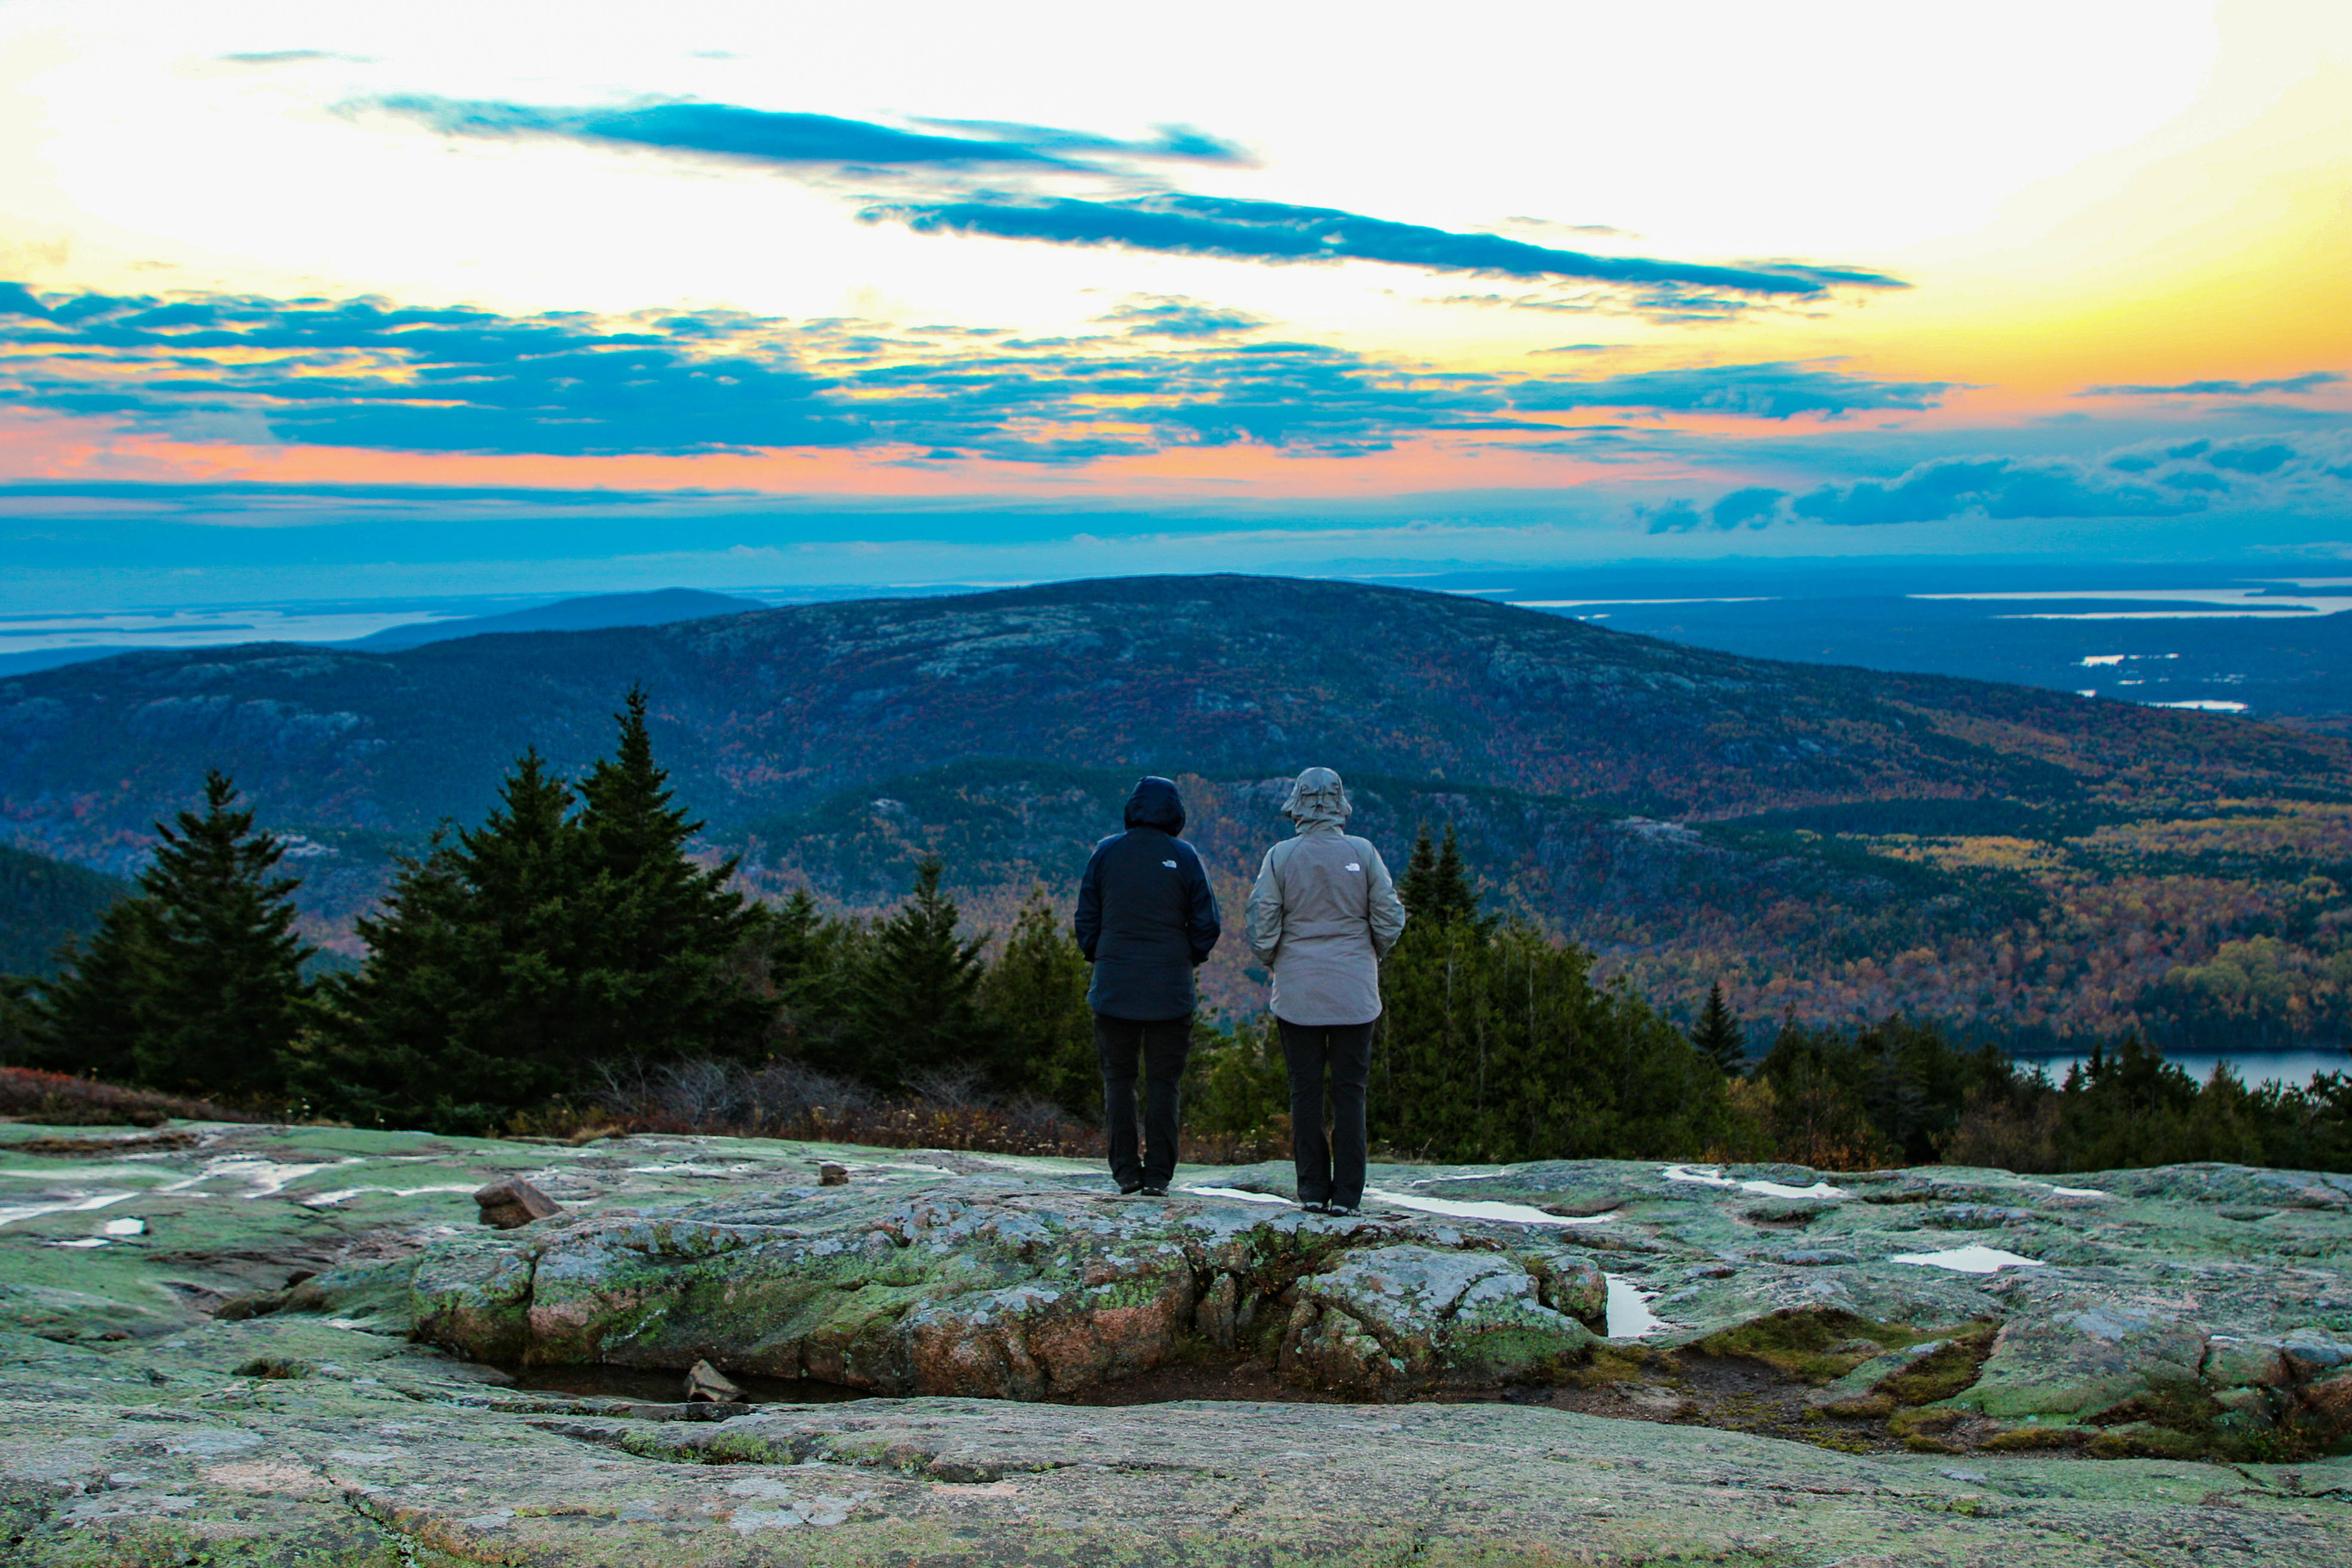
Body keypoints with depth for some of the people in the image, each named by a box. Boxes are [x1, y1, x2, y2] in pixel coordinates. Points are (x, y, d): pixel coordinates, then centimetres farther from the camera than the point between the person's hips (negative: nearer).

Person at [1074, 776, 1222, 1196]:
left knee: (1118, 1077, 10)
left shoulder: (1106, 853, 1)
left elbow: (1086, 920, 3)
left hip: (1114, 985, 1)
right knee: (1164, 1081, 5)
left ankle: (1126, 1169, 5)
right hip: (1170, 989, -1)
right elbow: (1206, 923, -1)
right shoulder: (1184, 857, -2)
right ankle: (1158, 1174, 3)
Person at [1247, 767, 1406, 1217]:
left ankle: (1313, 1188, 6)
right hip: (1354, 993, 0)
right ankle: (1346, 1193, 2)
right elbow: (1390, 920, -1)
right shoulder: (1363, 853, -3)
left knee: (1305, 1090, 6)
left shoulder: (1280, 857, -5)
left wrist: (1272, 961, 14)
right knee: (1350, 1090, 4)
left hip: (1298, 991, 0)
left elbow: (1262, 926, -5)